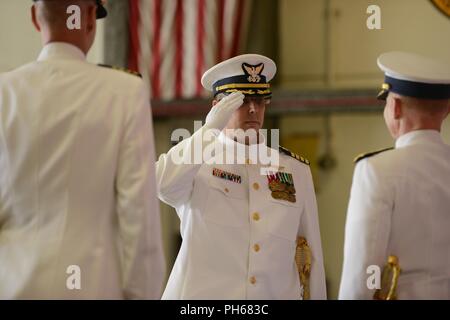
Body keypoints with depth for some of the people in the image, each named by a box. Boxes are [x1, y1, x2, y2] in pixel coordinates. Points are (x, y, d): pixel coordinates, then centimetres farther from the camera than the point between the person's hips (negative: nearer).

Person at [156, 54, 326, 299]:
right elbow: (162, 186, -23)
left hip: (277, 294, 3)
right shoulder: (195, 161, 1)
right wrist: (210, 127, -22)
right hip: (204, 293, -3)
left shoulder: (296, 170, 9)